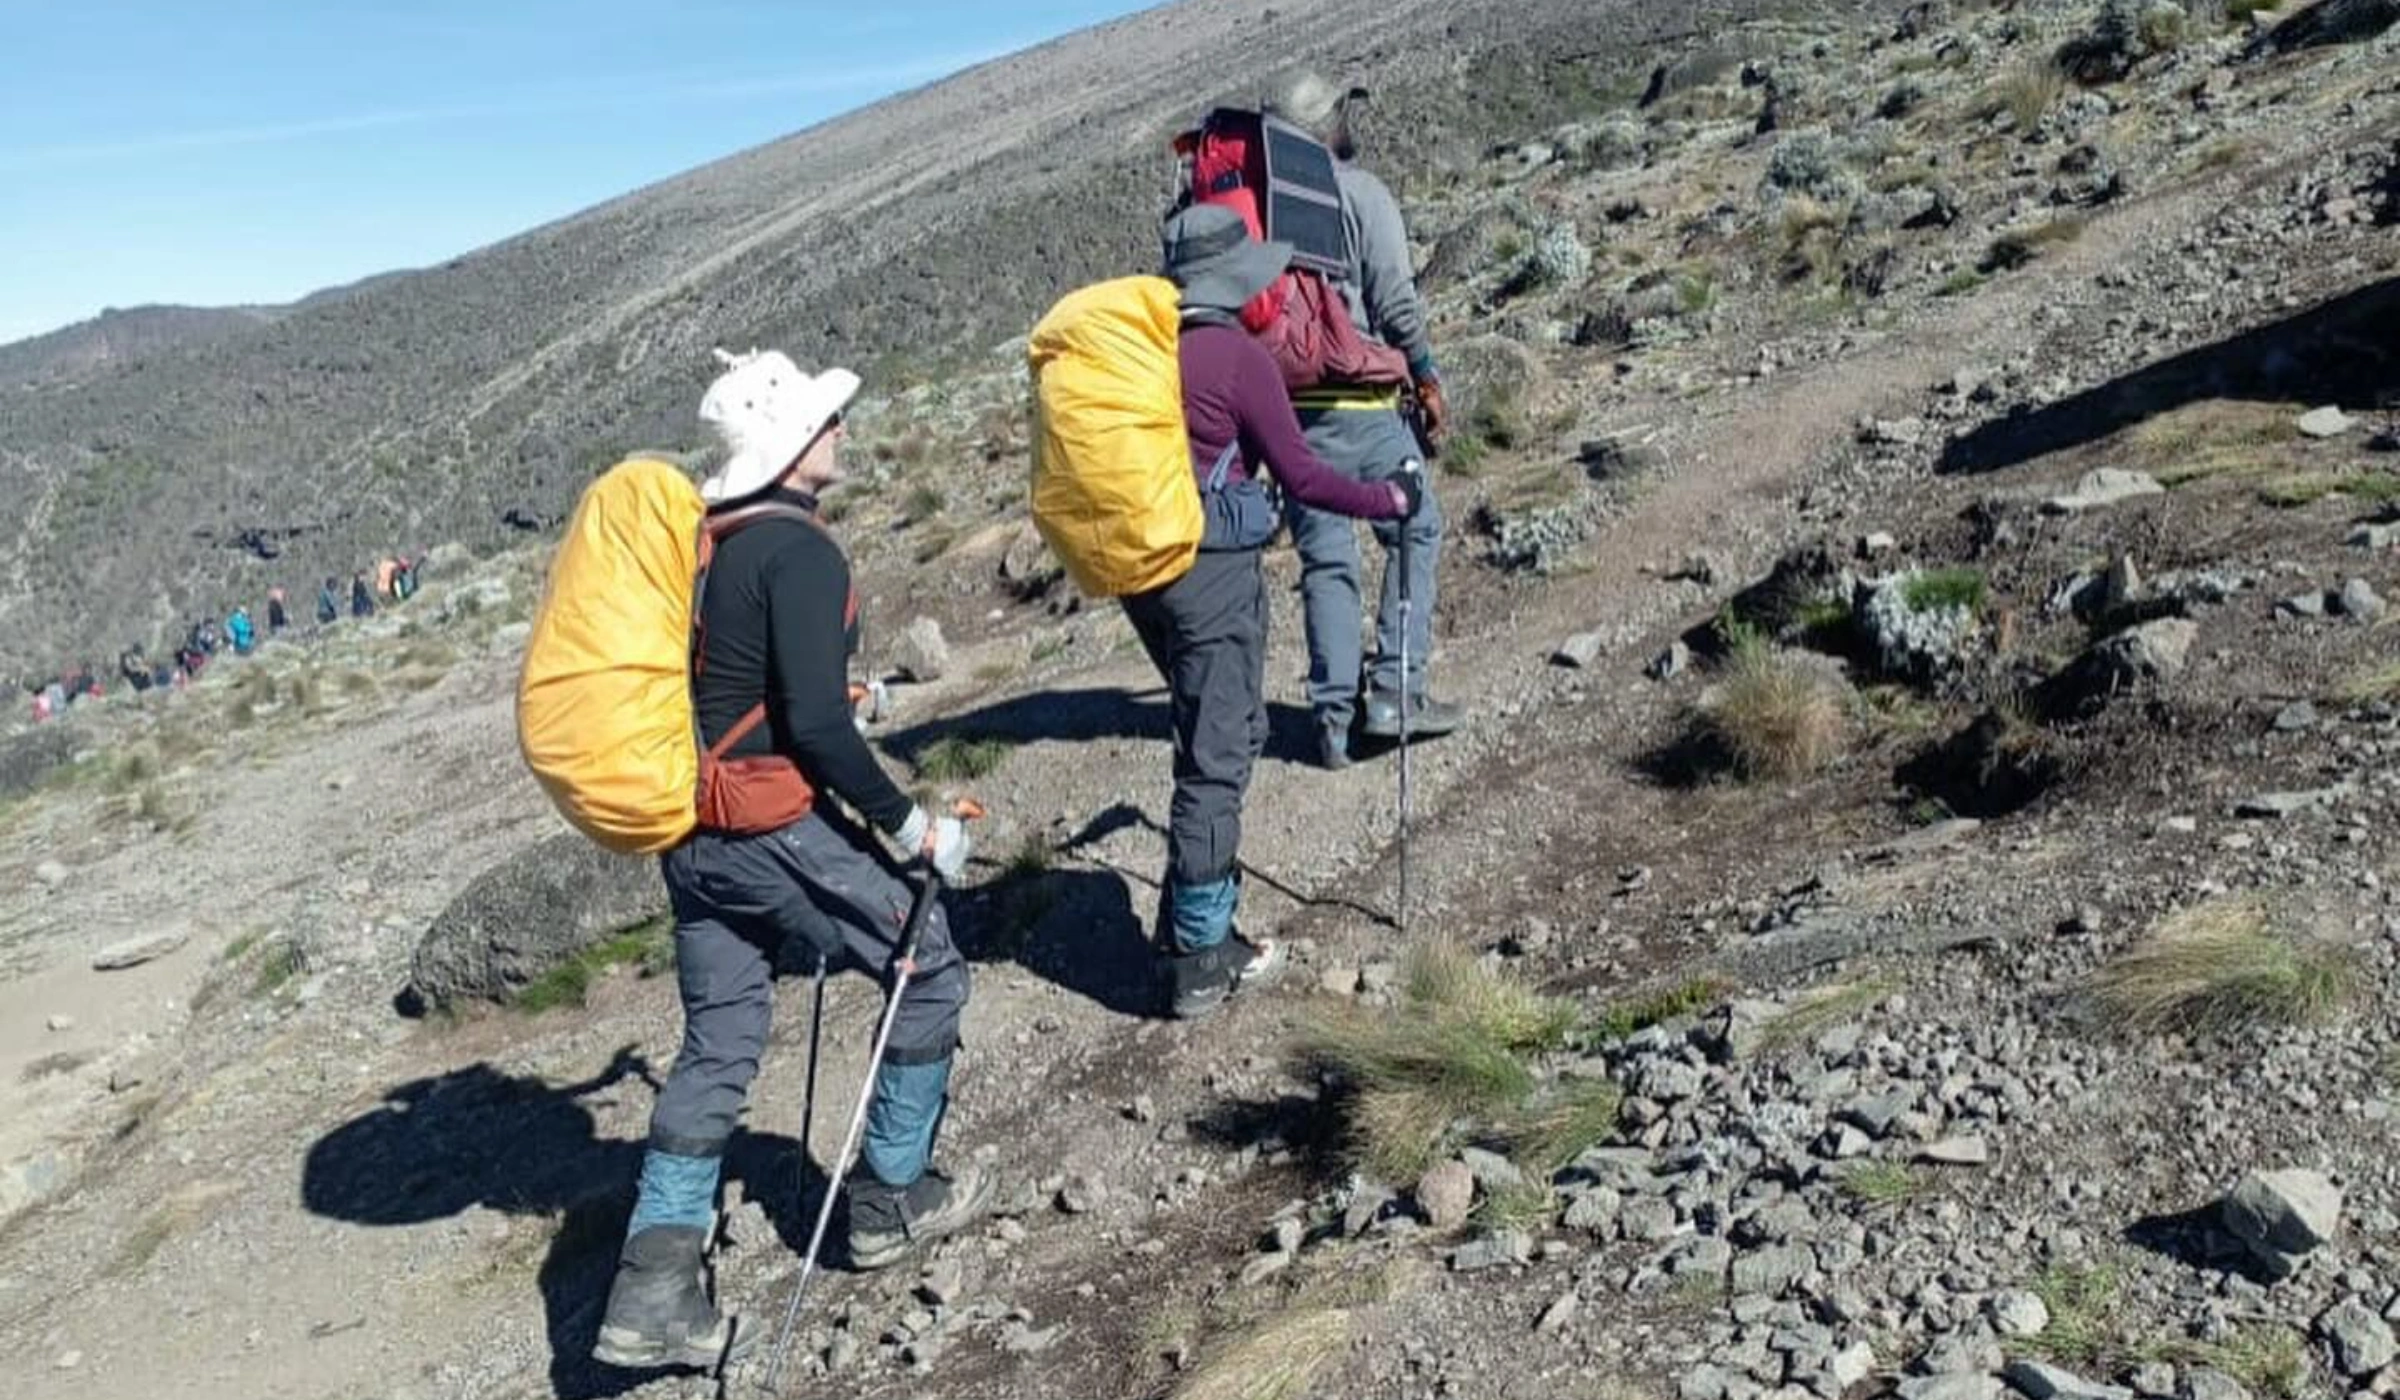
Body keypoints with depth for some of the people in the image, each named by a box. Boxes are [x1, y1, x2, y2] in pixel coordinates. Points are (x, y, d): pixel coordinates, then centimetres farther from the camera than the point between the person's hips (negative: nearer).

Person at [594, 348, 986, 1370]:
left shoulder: (707, 539, 10)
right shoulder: (798, 550, -16)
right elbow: (816, 724, -22)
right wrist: (910, 824, -13)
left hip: (690, 829, 8)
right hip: (773, 827, -8)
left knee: (717, 1048, 13)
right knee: (929, 970, 11)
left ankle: (653, 1291, 12)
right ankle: (891, 1200, 20)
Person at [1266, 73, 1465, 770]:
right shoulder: (1361, 192, -4)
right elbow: (1396, 299, -9)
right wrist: (1427, 378, 2)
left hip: (1281, 406, 5)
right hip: (1355, 402, -4)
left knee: (1324, 561, 10)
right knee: (1416, 530, 11)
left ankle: (1334, 716, 9)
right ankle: (1395, 688, 3)